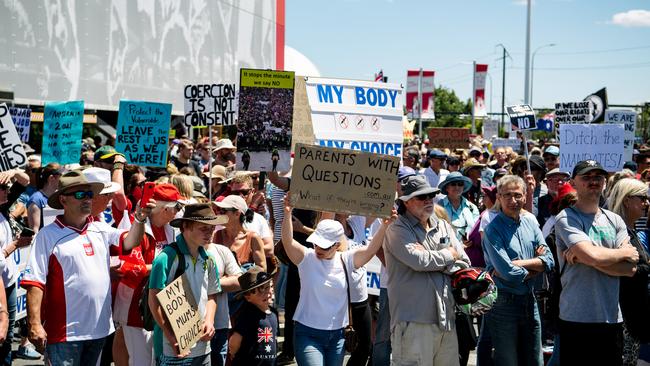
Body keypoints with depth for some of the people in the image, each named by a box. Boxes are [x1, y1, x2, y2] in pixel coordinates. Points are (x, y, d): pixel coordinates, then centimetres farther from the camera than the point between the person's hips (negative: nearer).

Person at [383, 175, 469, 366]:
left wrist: (429, 257, -7)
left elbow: (465, 265, 7)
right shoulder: (398, 229, -3)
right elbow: (419, 262, -18)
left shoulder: (444, 227, 16)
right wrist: (449, 254, 0)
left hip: (446, 320, 6)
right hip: (414, 321, -6)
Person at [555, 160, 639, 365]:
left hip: (612, 318, 5)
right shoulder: (566, 219, -7)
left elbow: (630, 268, -2)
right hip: (576, 319, -5)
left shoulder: (615, 221, 9)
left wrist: (584, 257, -13)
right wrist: (624, 253, -3)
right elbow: (594, 255, -22)